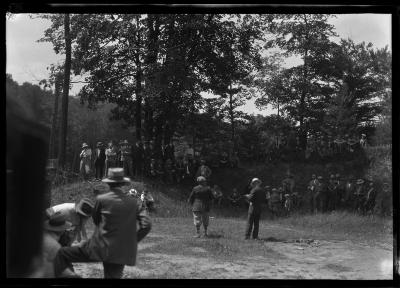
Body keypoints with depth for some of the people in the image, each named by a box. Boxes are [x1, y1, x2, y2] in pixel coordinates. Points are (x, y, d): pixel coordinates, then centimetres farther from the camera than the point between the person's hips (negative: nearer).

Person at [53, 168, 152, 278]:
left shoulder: (101, 199, -6)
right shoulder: (133, 202, 1)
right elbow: (146, 225, -2)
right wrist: (132, 240, 9)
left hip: (100, 248, -3)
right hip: (122, 252, 3)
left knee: (63, 254, 10)